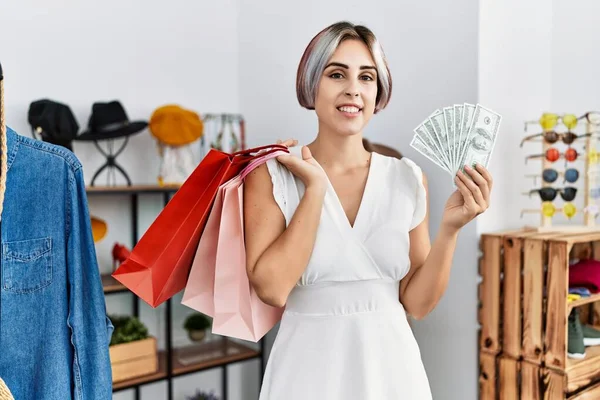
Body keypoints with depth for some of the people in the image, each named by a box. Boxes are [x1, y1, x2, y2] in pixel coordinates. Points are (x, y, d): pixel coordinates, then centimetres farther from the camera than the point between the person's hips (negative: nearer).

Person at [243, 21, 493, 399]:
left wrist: (451, 227, -16)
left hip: (392, 365, 2)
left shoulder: (409, 178, -3)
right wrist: (315, 187, -18)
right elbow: (271, 288, -19)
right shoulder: (271, 175, -9)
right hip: (309, 368, -2)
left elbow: (417, 303, -2)